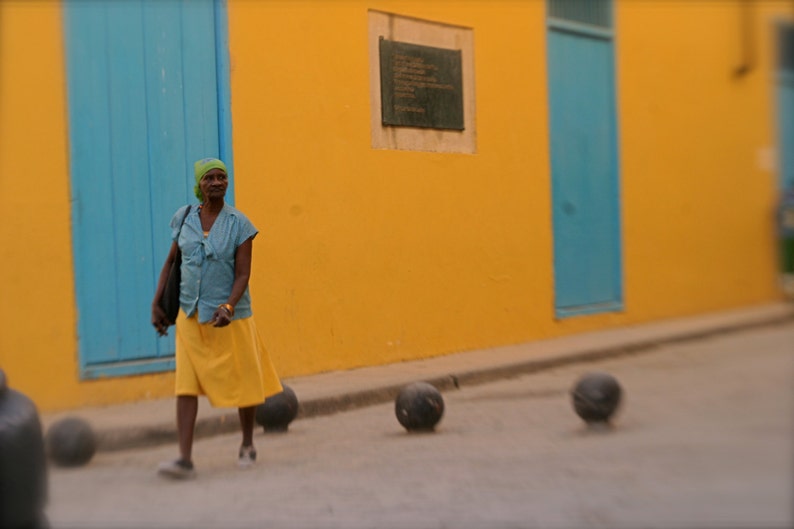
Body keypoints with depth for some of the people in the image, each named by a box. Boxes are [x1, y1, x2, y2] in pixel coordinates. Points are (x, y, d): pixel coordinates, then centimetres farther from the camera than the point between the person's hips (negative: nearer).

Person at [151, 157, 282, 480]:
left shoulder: (239, 224, -6)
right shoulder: (183, 219, 3)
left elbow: (242, 274, -11)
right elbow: (171, 263, 12)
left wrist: (228, 307, -26)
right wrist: (156, 303, 7)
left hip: (230, 317, -2)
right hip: (190, 316, 2)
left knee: (242, 383, 9)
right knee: (186, 386, -7)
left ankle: (247, 445, 30)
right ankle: (185, 459, -7)